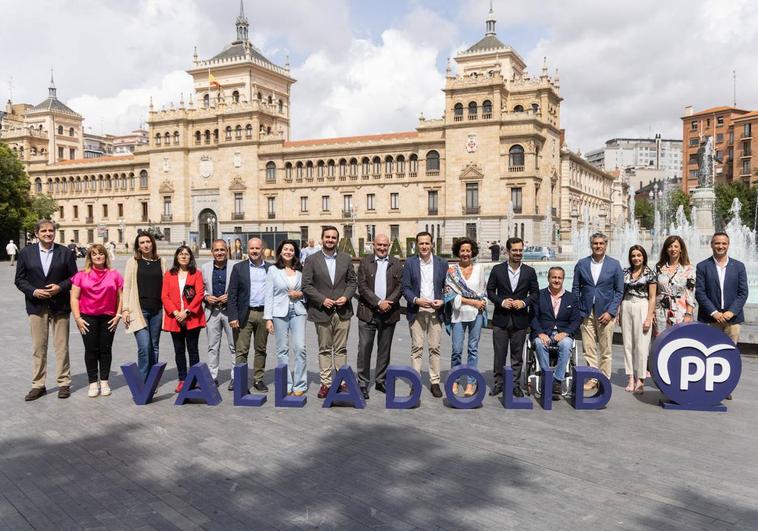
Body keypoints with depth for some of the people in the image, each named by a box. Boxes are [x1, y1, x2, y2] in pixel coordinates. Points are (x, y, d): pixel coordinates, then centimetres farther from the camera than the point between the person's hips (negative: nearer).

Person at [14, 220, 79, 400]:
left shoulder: (65, 253, 2)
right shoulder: (26, 253, 4)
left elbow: (74, 277, 3)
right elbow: (20, 279, 5)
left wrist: (60, 287, -13)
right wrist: (33, 291, -11)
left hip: (60, 306, -1)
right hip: (36, 306, 1)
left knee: (61, 347, 4)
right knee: (38, 348, 7)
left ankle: (63, 383, 14)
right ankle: (38, 385, 16)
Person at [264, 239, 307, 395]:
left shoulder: (301, 270, 8)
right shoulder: (273, 270, 2)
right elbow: (269, 295, 0)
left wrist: (300, 294, -4)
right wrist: (268, 318, -5)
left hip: (298, 311, 1)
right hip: (280, 312, -1)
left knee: (300, 348, -7)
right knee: (282, 350, 3)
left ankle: (300, 385, 3)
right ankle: (286, 385, 14)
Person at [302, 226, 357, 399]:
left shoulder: (346, 258, 7)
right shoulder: (312, 260, 0)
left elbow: (353, 281, 10)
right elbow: (306, 285, -3)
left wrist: (346, 296, -7)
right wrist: (322, 300, -13)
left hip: (342, 311, 2)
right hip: (322, 311, -2)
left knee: (341, 349, 7)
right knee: (324, 350, 6)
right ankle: (325, 383, 12)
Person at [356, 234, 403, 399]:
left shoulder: (396, 264, 8)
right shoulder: (365, 262, 3)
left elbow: (400, 286, 2)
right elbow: (362, 286, -5)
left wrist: (388, 302, -13)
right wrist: (378, 302, -14)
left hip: (389, 313, 2)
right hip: (368, 312, -2)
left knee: (384, 349, 10)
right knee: (364, 348, -3)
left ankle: (380, 381, 22)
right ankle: (363, 384, 5)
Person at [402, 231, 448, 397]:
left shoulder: (442, 263, 6)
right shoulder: (410, 263, 3)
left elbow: (447, 287, 9)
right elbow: (405, 288, 1)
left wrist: (443, 301, -9)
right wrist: (416, 300, -15)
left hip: (435, 311, 1)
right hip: (416, 311, -1)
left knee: (435, 347, 3)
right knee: (416, 347, 2)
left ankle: (435, 382, 11)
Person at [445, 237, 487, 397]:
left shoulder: (479, 268, 7)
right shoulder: (452, 270, 0)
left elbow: (484, 290, 13)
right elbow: (451, 294, -6)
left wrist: (482, 303, -5)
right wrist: (473, 302, -9)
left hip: (476, 313, 1)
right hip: (459, 314, -1)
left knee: (473, 349, 5)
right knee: (457, 350, 1)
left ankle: (470, 383, 11)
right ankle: (454, 381, 16)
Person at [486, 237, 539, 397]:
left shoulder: (530, 271, 5)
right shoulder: (497, 269, 2)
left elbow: (535, 293, 6)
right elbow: (490, 291, 3)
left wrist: (524, 302, -11)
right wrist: (501, 301, -12)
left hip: (520, 319, 1)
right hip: (501, 319, 0)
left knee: (517, 354, 7)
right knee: (499, 353, 4)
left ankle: (515, 384, 17)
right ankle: (498, 383, 15)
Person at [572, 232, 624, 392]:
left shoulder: (614, 265, 1)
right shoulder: (581, 264, 5)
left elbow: (619, 291, 2)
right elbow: (576, 289, 9)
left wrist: (611, 312, -7)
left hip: (605, 312, -1)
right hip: (586, 313, 1)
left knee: (606, 349, 5)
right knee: (588, 348, 2)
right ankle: (592, 379, 11)